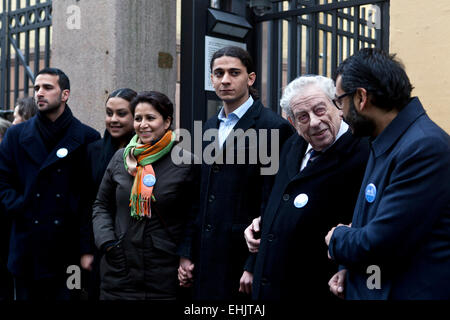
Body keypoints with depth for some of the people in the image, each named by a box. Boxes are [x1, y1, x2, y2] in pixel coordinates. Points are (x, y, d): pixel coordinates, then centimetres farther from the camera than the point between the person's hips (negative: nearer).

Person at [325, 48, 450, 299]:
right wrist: (349, 269, 1)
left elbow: (380, 244, -24)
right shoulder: (385, 144, 9)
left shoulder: (424, 147, -22)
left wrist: (336, 238, -6)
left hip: (410, 291, -8)